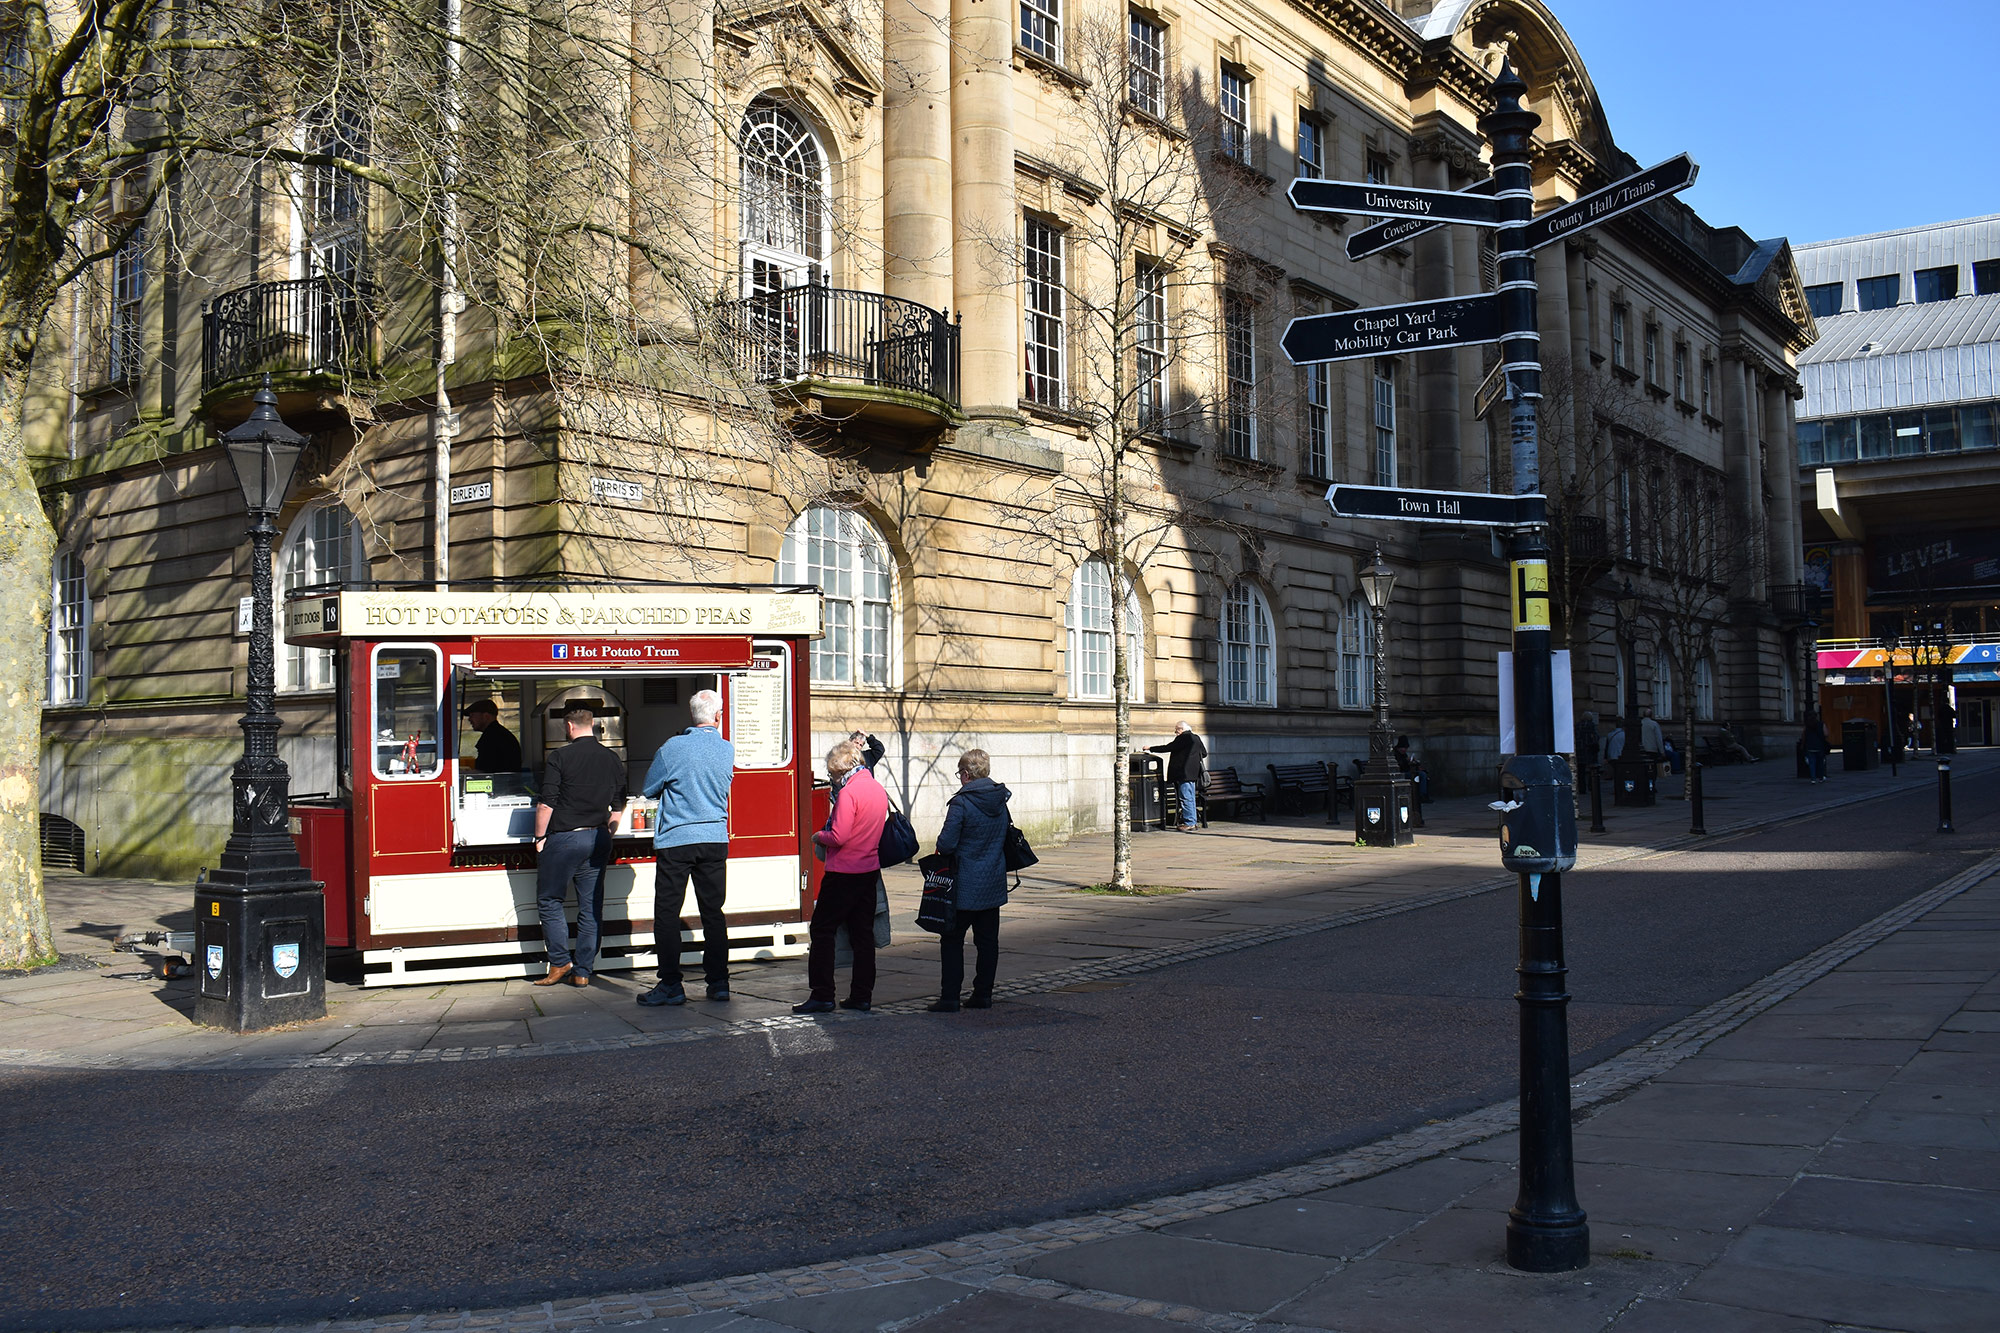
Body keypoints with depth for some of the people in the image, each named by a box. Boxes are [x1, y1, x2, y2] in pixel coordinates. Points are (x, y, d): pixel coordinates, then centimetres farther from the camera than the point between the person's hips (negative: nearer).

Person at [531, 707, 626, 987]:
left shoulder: (560, 758, -9)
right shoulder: (612, 759, 6)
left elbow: (546, 804, -11)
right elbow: (619, 806, 11)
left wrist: (540, 837, 0)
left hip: (564, 838, -5)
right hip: (598, 839, 5)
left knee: (549, 900, 9)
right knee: (591, 906, 7)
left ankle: (560, 962, 4)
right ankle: (583, 971, 9)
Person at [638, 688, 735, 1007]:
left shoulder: (674, 748, -10)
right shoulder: (728, 751, 1)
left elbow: (647, 789, 0)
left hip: (676, 840, -4)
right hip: (715, 840, 4)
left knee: (667, 914, 3)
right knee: (713, 912, 10)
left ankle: (670, 986, 3)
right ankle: (718, 982, 12)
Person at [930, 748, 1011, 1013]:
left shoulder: (961, 803, -16)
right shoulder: (1001, 801, 5)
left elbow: (946, 844, -16)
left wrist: (942, 851, 5)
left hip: (965, 886, -6)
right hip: (994, 883, 6)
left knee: (952, 941, 2)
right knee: (988, 941, 11)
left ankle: (949, 997, 1)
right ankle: (983, 994, 15)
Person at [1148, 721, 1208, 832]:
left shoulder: (1183, 738, -13)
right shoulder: (1196, 738, 15)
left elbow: (1168, 748, -13)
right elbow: (1204, 753, 22)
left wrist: (1151, 748, -5)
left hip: (1184, 774, -10)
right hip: (1192, 773, 10)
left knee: (1186, 799, -8)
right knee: (1190, 799, 13)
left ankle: (1189, 824, -8)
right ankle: (1192, 823, 16)